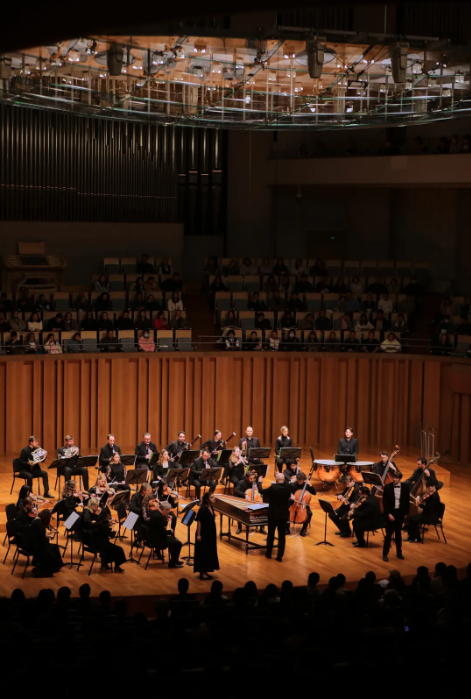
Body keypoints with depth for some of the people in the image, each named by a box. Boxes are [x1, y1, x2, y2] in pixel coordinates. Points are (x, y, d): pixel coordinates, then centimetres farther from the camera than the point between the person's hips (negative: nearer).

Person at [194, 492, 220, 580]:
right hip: (204, 534, -9)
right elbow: (198, 522, -18)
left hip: (211, 534, 9)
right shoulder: (203, 509, -18)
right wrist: (198, 535, -19)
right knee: (203, 552, -1)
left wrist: (215, 533, 17)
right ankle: (202, 573, 7)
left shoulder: (211, 508, 6)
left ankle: (205, 571, 23)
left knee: (210, 552, 13)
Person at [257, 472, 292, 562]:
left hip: (273, 515, -3)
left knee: (271, 534, 13)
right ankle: (280, 556, 8)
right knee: (282, 536, 8)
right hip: (284, 515, 3)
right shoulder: (288, 487, -9)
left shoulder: (273, 488, -20)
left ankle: (268, 554, 23)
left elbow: (261, 491, -6)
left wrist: (260, 482, 11)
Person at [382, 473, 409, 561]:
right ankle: (385, 554, 6)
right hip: (390, 513, -2)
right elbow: (385, 502, -9)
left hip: (400, 513, 2)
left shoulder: (405, 487, -4)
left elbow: (406, 501, 5)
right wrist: (389, 514, -15)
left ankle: (399, 552, 24)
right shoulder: (387, 487, -10)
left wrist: (406, 513, 4)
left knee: (398, 533, 13)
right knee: (389, 534, -1)